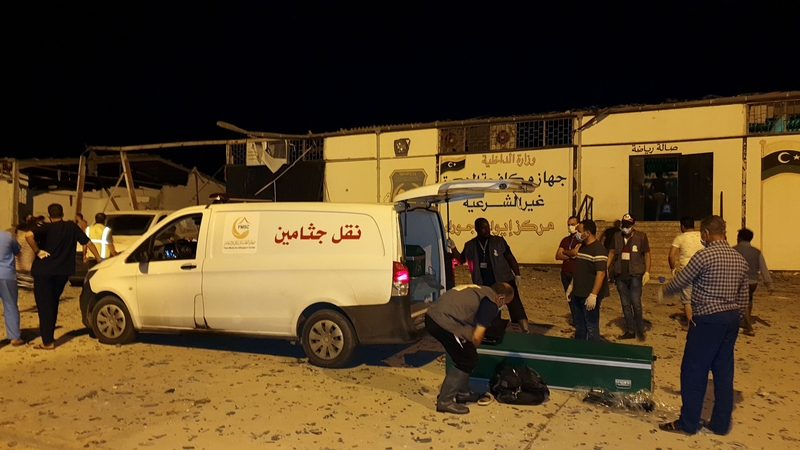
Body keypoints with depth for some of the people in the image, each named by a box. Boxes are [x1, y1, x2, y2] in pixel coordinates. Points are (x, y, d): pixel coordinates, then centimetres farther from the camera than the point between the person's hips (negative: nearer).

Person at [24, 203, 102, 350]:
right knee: (52, 304, 22)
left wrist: (37, 251, -14)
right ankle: (49, 337, 30)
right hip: (62, 271, 4)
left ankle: (47, 342, 1)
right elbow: (88, 243, 10)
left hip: (44, 271, -4)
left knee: (44, 305, 2)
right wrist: (99, 259, 19)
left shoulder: (47, 228, -6)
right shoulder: (72, 227, 5)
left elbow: (28, 235, -27)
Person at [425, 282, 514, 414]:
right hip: (444, 322, -9)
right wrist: (470, 348, 15)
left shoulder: (478, 291, 25)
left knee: (464, 358, 24)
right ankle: (445, 401, 10)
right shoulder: (491, 304, -1)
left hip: (432, 315, 9)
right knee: (468, 362, 5)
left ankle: (462, 393, 35)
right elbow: (476, 337, -4)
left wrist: (468, 347, 30)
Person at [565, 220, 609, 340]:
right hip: (577, 294, 9)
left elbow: (600, 274, -21)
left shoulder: (598, 249, -16)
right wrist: (571, 286, 17)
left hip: (589, 295, -9)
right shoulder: (582, 247, 12)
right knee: (579, 325, 17)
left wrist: (593, 295, -24)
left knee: (591, 327, 1)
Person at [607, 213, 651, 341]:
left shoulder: (641, 237, -4)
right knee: (625, 304, 9)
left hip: (635, 275, -4)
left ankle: (640, 330, 12)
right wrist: (606, 268, 3)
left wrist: (647, 272, -9)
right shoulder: (617, 236, 5)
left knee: (636, 303, -7)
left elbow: (647, 254, -1)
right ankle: (630, 331, 19)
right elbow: (612, 252, 12)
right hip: (620, 276, 4)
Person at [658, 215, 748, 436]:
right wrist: (736, 319, 22)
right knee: (723, 371, 12)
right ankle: (721, 423, 20)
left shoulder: (704, 255, -14)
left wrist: (663, 292, 13)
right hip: (731, 319, 8)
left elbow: (680, 282, -7)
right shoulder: (740, 259, 9)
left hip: (707, 319, -8)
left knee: (694, 371, 1)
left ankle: (688, 422, 8)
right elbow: (743, 297, 13)